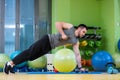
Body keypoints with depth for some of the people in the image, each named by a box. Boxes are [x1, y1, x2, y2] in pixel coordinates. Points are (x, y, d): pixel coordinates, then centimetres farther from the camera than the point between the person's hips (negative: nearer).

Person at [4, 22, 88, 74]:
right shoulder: (70, 27, -6)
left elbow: (77, 54, 11)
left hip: (49, 47, 6)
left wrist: (80, 67, 7)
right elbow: (58, 23, -13)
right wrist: (62, 34, -21)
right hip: (47, 40, -6)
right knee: (29, 52, -8)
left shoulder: (76, 42, 9)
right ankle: (9, 63, 0)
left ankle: (12, 64, 12)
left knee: (32, 56, 5)